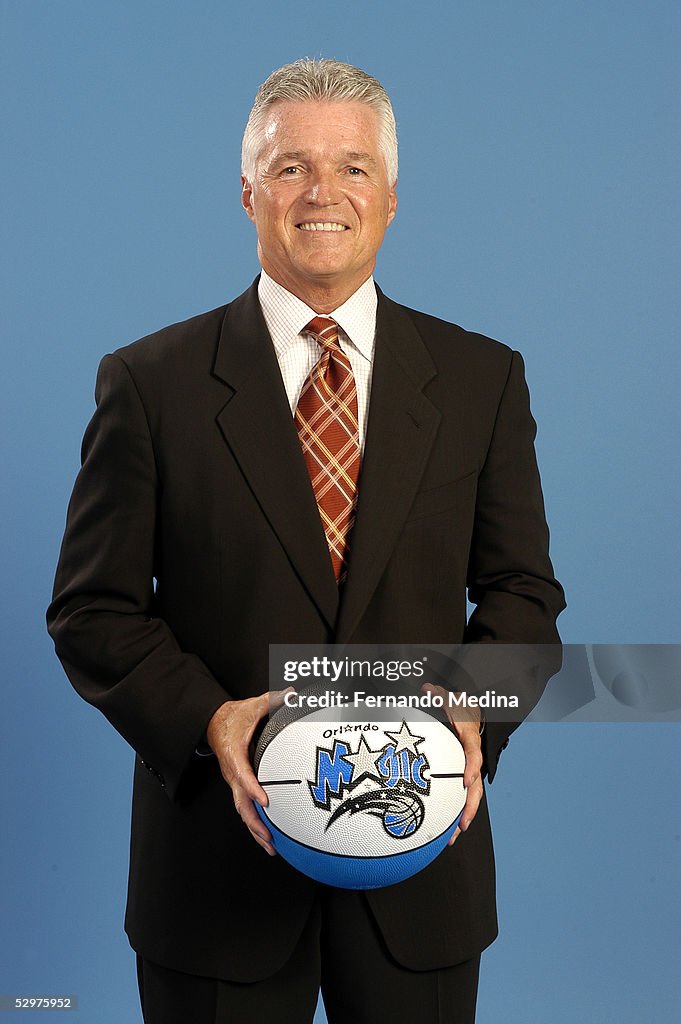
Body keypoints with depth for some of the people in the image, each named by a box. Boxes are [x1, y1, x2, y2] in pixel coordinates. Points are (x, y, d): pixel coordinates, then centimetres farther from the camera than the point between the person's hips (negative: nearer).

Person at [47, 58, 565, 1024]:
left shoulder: (483, 377, 3)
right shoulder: (149, 382, -3)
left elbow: (522, 590, 6)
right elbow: (92, 609, -2)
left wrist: (473, 710, -13)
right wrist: (208, 719, -18)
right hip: (222, 862, -1)